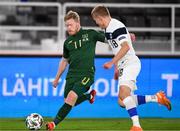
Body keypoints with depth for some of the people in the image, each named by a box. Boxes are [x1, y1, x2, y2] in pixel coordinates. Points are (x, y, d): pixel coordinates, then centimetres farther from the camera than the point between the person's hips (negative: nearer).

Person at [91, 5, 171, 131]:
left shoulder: (116, 26, -14)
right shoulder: (109, 29, 18)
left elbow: (126, 47, -24)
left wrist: (112, 63, -23)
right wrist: (117, 68, 30)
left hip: (130, 63, -11)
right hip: (124, 66, 11)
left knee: (123, 92, -29)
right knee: (122, 102, 6)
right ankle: (156, 98, 10)